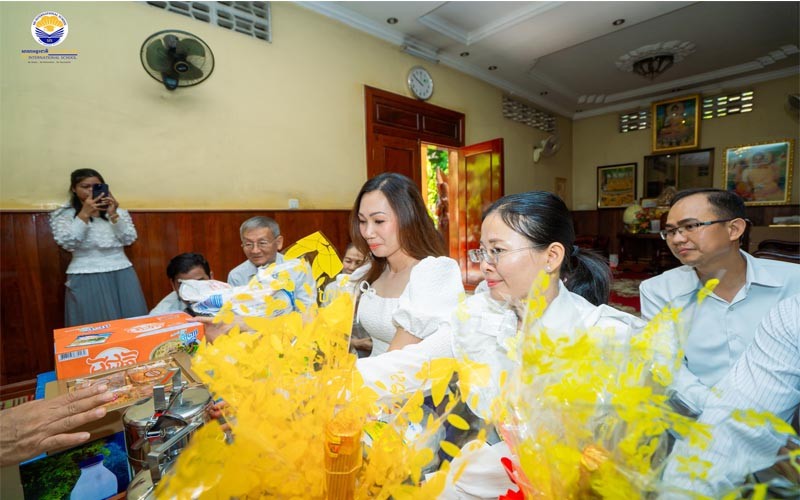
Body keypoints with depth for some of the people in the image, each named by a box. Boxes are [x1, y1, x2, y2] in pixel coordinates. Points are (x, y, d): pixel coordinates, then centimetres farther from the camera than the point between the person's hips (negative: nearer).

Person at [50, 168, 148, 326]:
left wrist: (113, 215, -12)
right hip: (86, 279, -2)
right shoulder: (62, 215, 4)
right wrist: (84, 214, -17)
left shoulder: (118, 210, 10)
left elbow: (129, 239, 0)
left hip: (121, 276, 2)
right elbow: (67, 244, -10)